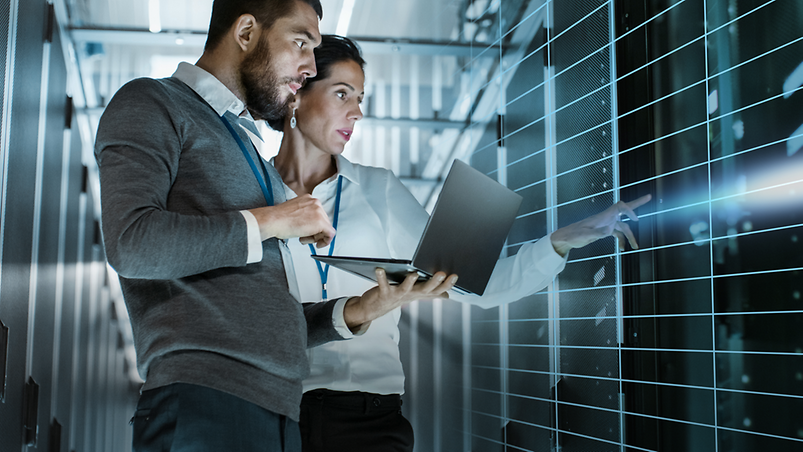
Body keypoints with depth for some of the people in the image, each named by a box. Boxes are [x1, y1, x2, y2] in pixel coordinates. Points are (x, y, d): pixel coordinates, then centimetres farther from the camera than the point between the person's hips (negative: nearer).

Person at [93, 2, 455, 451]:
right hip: (203, 401, -7)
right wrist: (269, 221, -7)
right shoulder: (151, 104, 4)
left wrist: (357, 311, 7)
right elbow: (131, 243, -15)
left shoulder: (251, 152, 26)